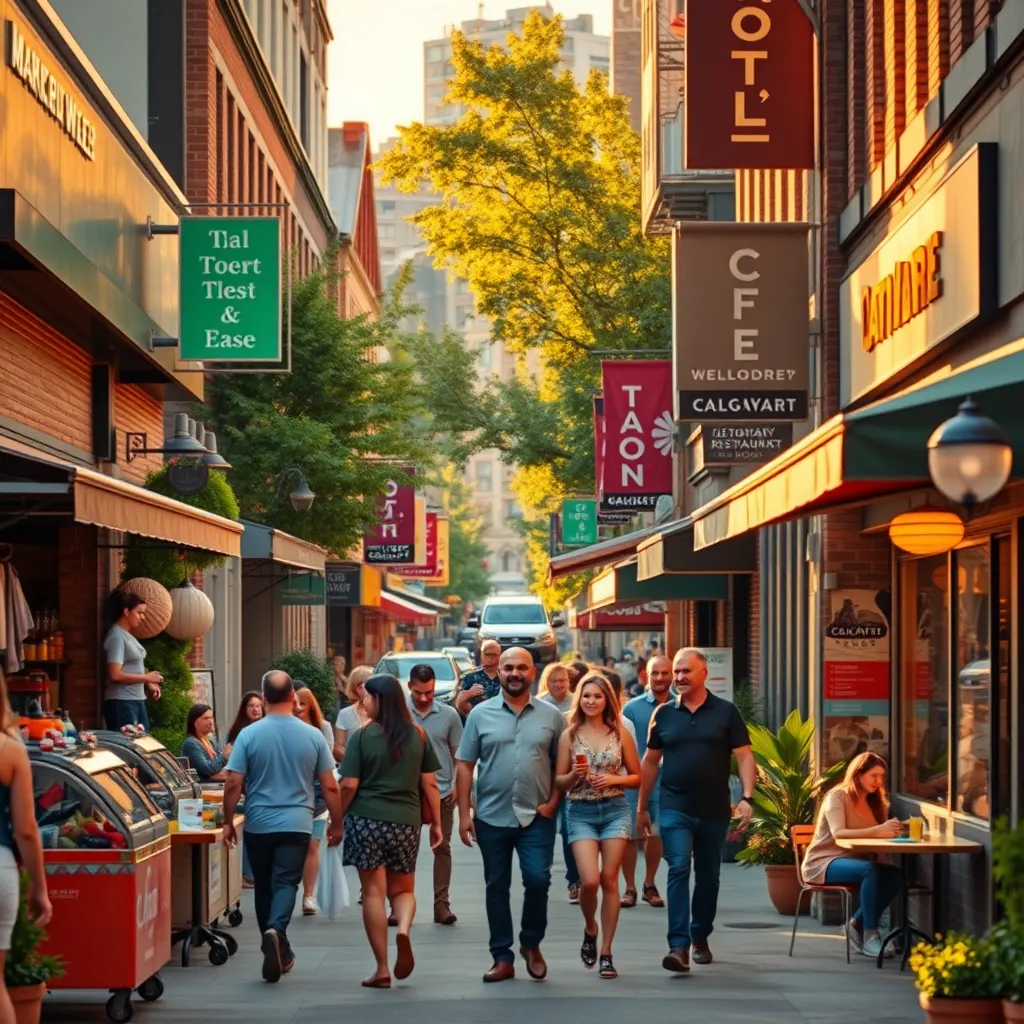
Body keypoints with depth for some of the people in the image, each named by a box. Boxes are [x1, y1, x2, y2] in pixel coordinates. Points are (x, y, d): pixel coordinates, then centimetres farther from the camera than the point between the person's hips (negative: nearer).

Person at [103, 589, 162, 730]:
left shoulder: (127, 635, 14)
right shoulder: (116, 637, -13)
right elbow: (115, 675, -21)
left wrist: (148, 685, 7)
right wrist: (146, 678, -13)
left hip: (137, 700, 10)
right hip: (121, 703, -10)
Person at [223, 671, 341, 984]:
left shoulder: (249, 735, -5)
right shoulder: (313, 736, -2)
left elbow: (233, 784, -7)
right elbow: (330, 786, 1)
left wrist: (228, 822, 5)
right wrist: (336, 824, 13)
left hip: (259, 825, 0)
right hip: (296, 825, 0)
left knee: (264, 887, 14)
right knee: (286, 884, -3)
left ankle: (280, 952, 21)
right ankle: (276, 931, -31)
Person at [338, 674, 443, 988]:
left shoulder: (363, 736, -6)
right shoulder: (418, 736, 4)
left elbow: (349, 785, -7)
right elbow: (429, 783, 6)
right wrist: (436, 823, 14)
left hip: (366, 820, -3)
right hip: (406, 821, 3)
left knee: (373, 892, 4)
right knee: (403, 889, 17)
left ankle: (382, 969, 4)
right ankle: (404, 930, -16)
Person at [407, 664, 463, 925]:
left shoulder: (449, 715, 2)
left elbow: (458, 754, 7)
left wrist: (457, 784, -4)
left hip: (442, 792, 1)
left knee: (442, 848, 4)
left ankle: (441, 904, 9)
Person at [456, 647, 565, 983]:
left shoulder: (551, 716, 4)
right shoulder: (481, 714, 2)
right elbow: (465, 765, 2)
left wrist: (553, 802, -5)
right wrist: (464, 813, -3)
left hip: (537, 817, -1)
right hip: (492, 817, 1)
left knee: (538, 879, -11)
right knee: (496, 887, 6)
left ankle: (531, 943, 13)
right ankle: (502, 958, 15)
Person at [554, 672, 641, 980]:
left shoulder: (620, 734, 3)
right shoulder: (570, 735, 3)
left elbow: (637, 777, 8)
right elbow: (558, 781, 6)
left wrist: (614, 779, -9)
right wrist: (575, 775, -14)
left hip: (615, 810, 1)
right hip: (581, 813, 0)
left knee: (609, 880, -3)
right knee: (590, 880, -14)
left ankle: (606, 953, 5)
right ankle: (590, 929, 17)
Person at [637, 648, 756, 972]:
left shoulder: (725, 712, 0)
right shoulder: (664, 714, 6)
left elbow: (744, 757, -3)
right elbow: (650, 762, 12)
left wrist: (746, 797, -16)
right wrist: (642, 806, 12)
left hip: (714, 811, 0)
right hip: (674, 809, 0)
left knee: (708, 876, 11)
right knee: (678, 869, -14)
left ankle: (700, 938, 28)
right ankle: (679, 945, -20)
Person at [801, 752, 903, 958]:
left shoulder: (875, 802, 14)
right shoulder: (837, 797, -9)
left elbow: (880, 835, 3)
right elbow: (838, 833, -26)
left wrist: (893, 830, -20)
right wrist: (878, 830, -37)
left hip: (853, 862, 7)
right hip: (824, 863, -7)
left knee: (895, 875, -22)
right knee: (870, 869, -35)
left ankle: (857, 924, -6)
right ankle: (870, 936, -32)